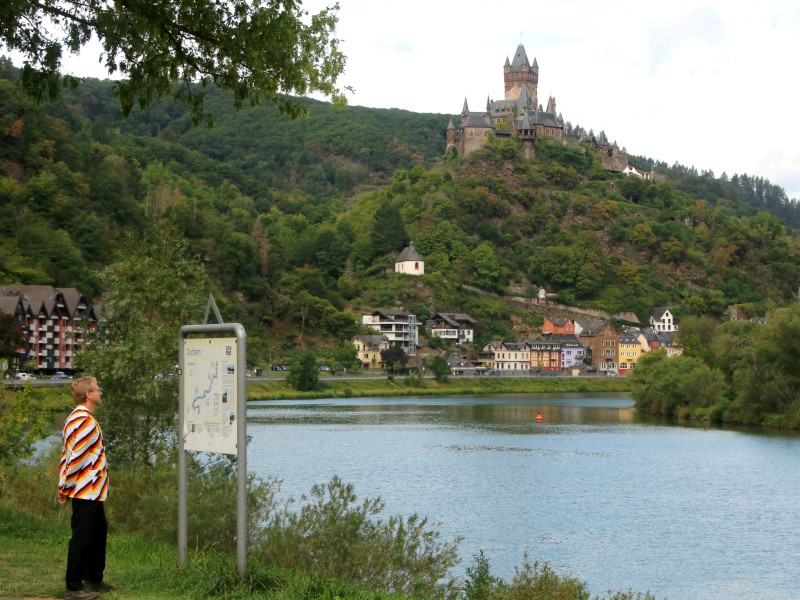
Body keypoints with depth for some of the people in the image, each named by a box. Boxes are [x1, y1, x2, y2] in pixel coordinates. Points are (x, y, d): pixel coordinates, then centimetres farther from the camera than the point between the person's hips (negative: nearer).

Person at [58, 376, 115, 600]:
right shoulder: (85, 421, -18)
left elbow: (67, 455, 15)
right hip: (86, 491, -11)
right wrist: (67, 488, -14)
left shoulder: (76, 419, 15)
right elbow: (76, 458, -22)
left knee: (99, 532, 19)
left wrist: (64, 488, 14)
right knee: (82, 537, -4)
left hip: (92, 492, 11)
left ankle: (94, 580, 29)